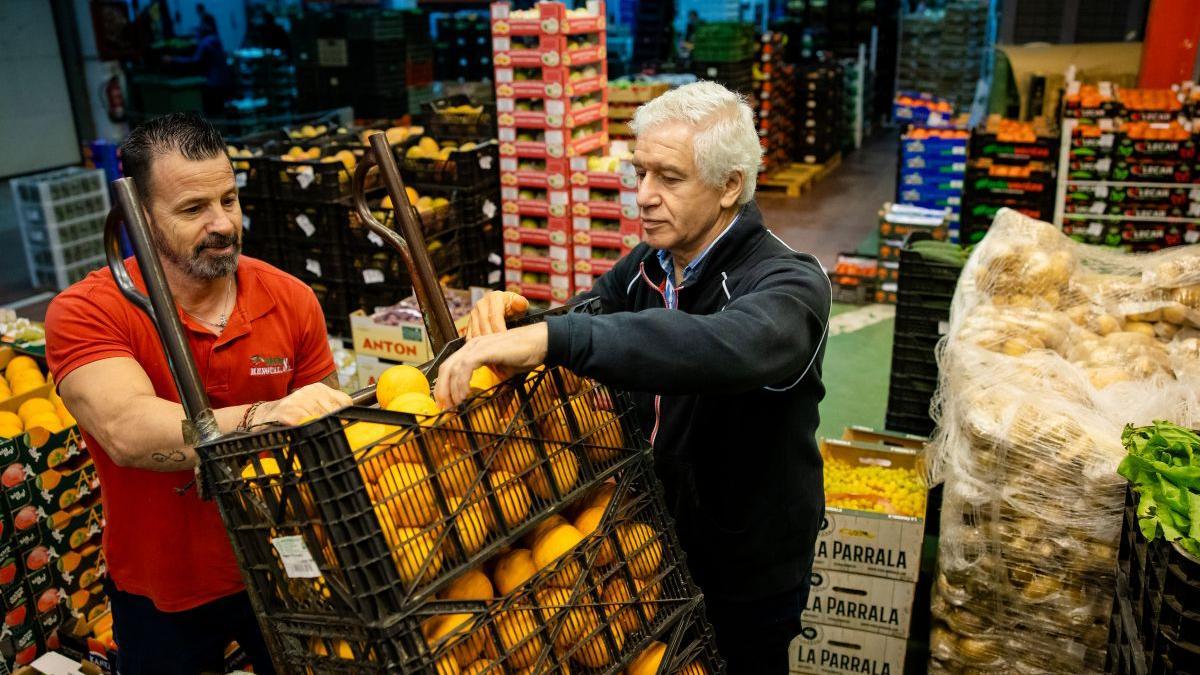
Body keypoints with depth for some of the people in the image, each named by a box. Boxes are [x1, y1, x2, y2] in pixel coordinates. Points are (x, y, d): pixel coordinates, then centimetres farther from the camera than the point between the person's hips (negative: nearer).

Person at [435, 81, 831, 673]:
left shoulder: (789, 286, -26)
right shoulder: (650, 264, -3)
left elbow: (723, 348, -47)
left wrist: (549, 337, -57)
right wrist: (510, 317, -19)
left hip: (747, 574, -5)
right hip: (652, 542, 6)